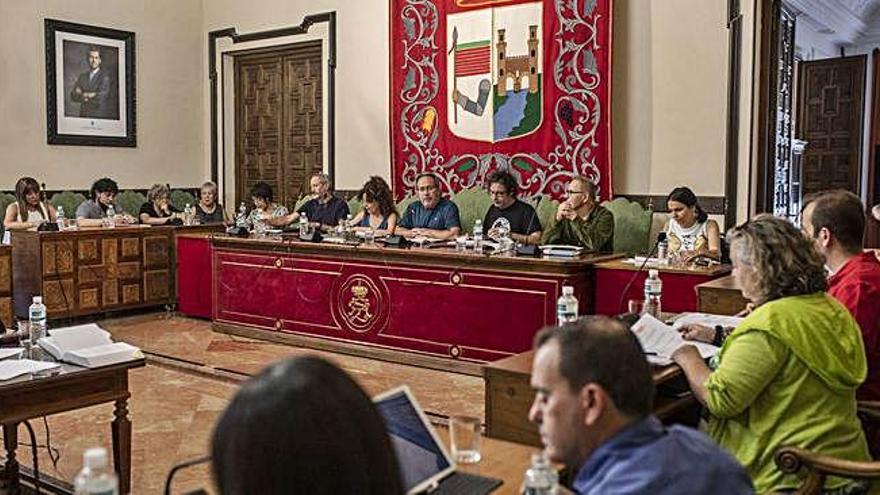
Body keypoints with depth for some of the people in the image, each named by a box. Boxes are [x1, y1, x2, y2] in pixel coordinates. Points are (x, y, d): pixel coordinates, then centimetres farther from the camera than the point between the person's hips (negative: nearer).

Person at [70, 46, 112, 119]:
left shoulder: (105, 76, -5)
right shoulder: (82, 76, 12)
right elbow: (73, 96, 3)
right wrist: (90, 95, -11)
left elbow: (100, 97, -14)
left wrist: (83, 94, -1)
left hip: (100, 116, -4)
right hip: (83, 116, 4)